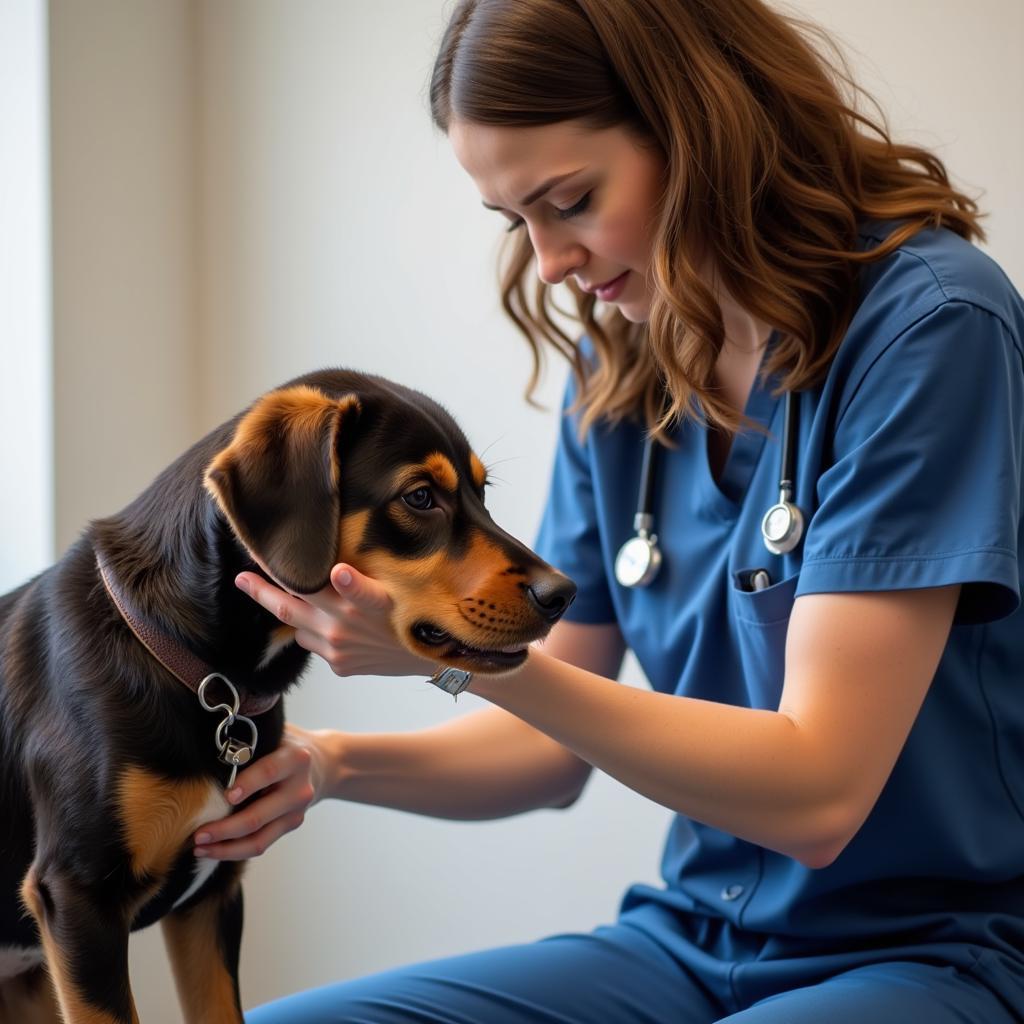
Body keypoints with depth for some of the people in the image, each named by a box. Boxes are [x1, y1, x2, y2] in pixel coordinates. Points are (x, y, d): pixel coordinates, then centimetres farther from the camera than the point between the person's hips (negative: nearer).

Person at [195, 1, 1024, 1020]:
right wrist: (332, 765, -7)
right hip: (694, 939, 6)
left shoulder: (930, 324, -17)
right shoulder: (618, 364, 5)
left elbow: (816, 792, -20)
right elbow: (561, 744, 10)